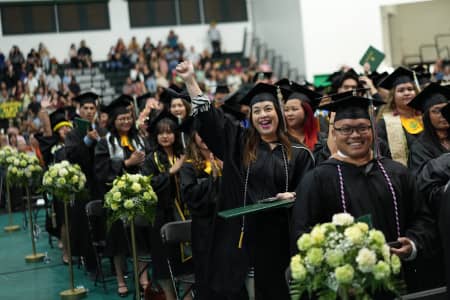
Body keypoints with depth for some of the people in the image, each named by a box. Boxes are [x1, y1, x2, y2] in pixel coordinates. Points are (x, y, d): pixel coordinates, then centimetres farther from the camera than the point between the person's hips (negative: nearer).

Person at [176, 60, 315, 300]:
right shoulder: (238, 143, 7)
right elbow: (208, 115, 1)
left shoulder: (297, 154, 6)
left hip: (276, 235, 0)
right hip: (237, 233, 0)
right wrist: (190, 81, -7)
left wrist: (293, 197, -15)